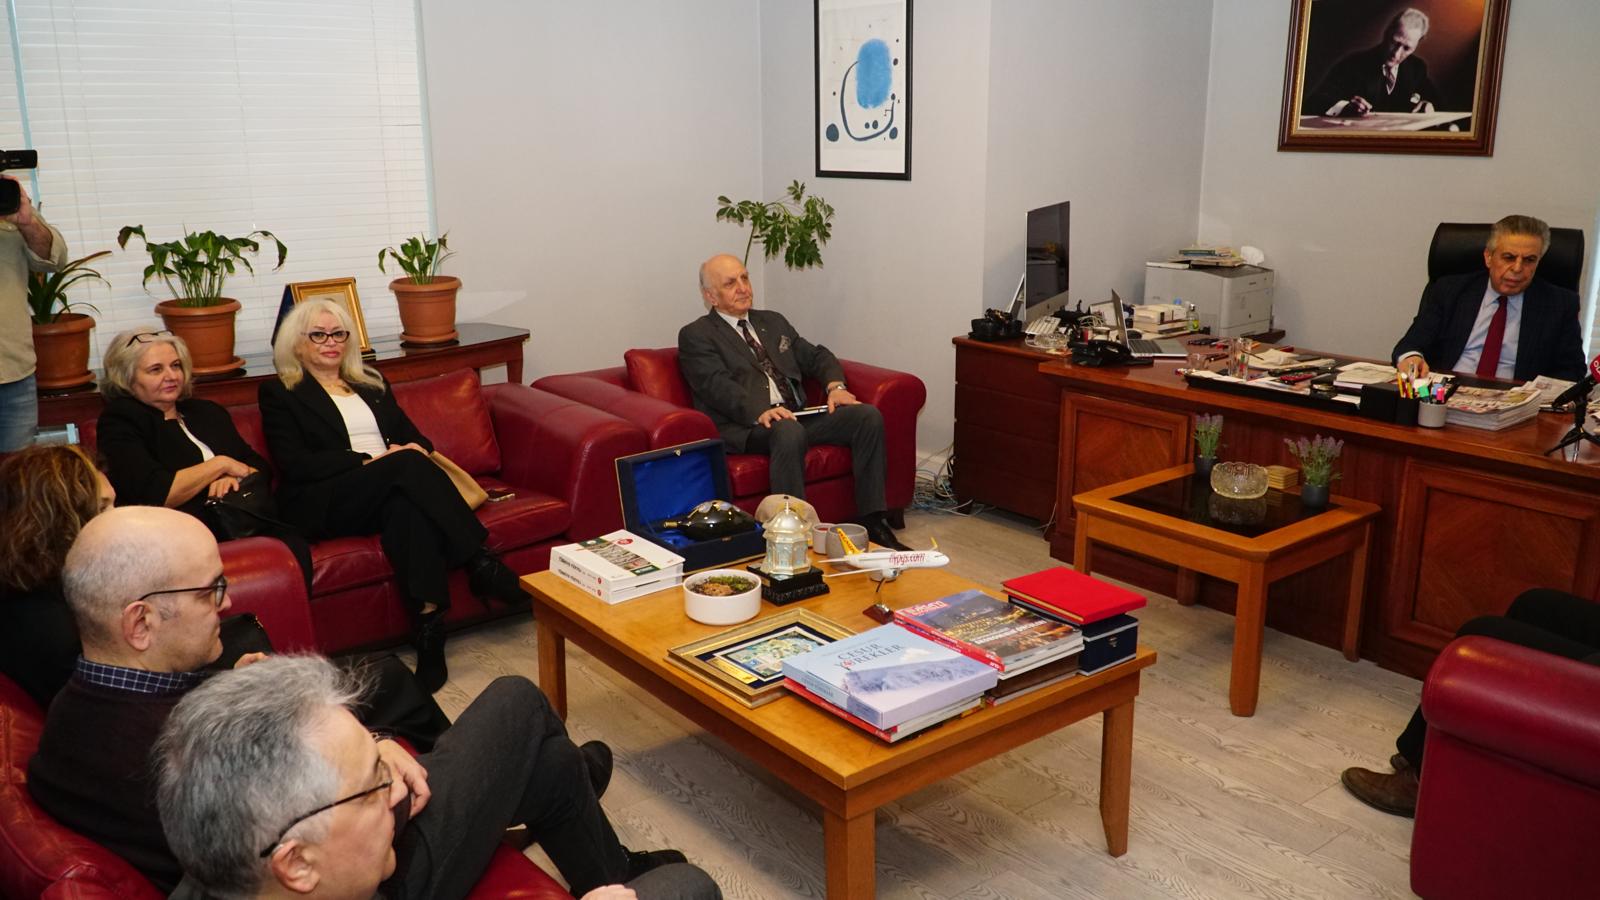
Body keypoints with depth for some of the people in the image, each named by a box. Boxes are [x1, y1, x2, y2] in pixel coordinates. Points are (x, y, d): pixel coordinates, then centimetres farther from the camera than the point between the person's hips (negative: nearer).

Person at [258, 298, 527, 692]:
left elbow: (412, 436, 20)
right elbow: (294, 465, -3)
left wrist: (418, 450, -7)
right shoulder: (279, 394, 12)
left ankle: (429, 626, -44)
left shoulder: (372, 383, 27)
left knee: (407, 505, -36)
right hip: (324, 504, -4)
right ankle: (480, 563, -36)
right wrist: (368, 460, -14)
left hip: (393, 483, 4)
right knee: (407, 465, -34)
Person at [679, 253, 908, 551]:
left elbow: (816, 356, 21)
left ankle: (872, 522, -13)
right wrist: (760, 411, -29)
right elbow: (717, 385, -12)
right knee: (789, 431, -38)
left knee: (868, 416, -14)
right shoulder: (695, 335, 4)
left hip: (797, 416, 7)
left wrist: (836, 386, -2)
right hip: (746, 426, -6)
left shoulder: (773, 322, 26)